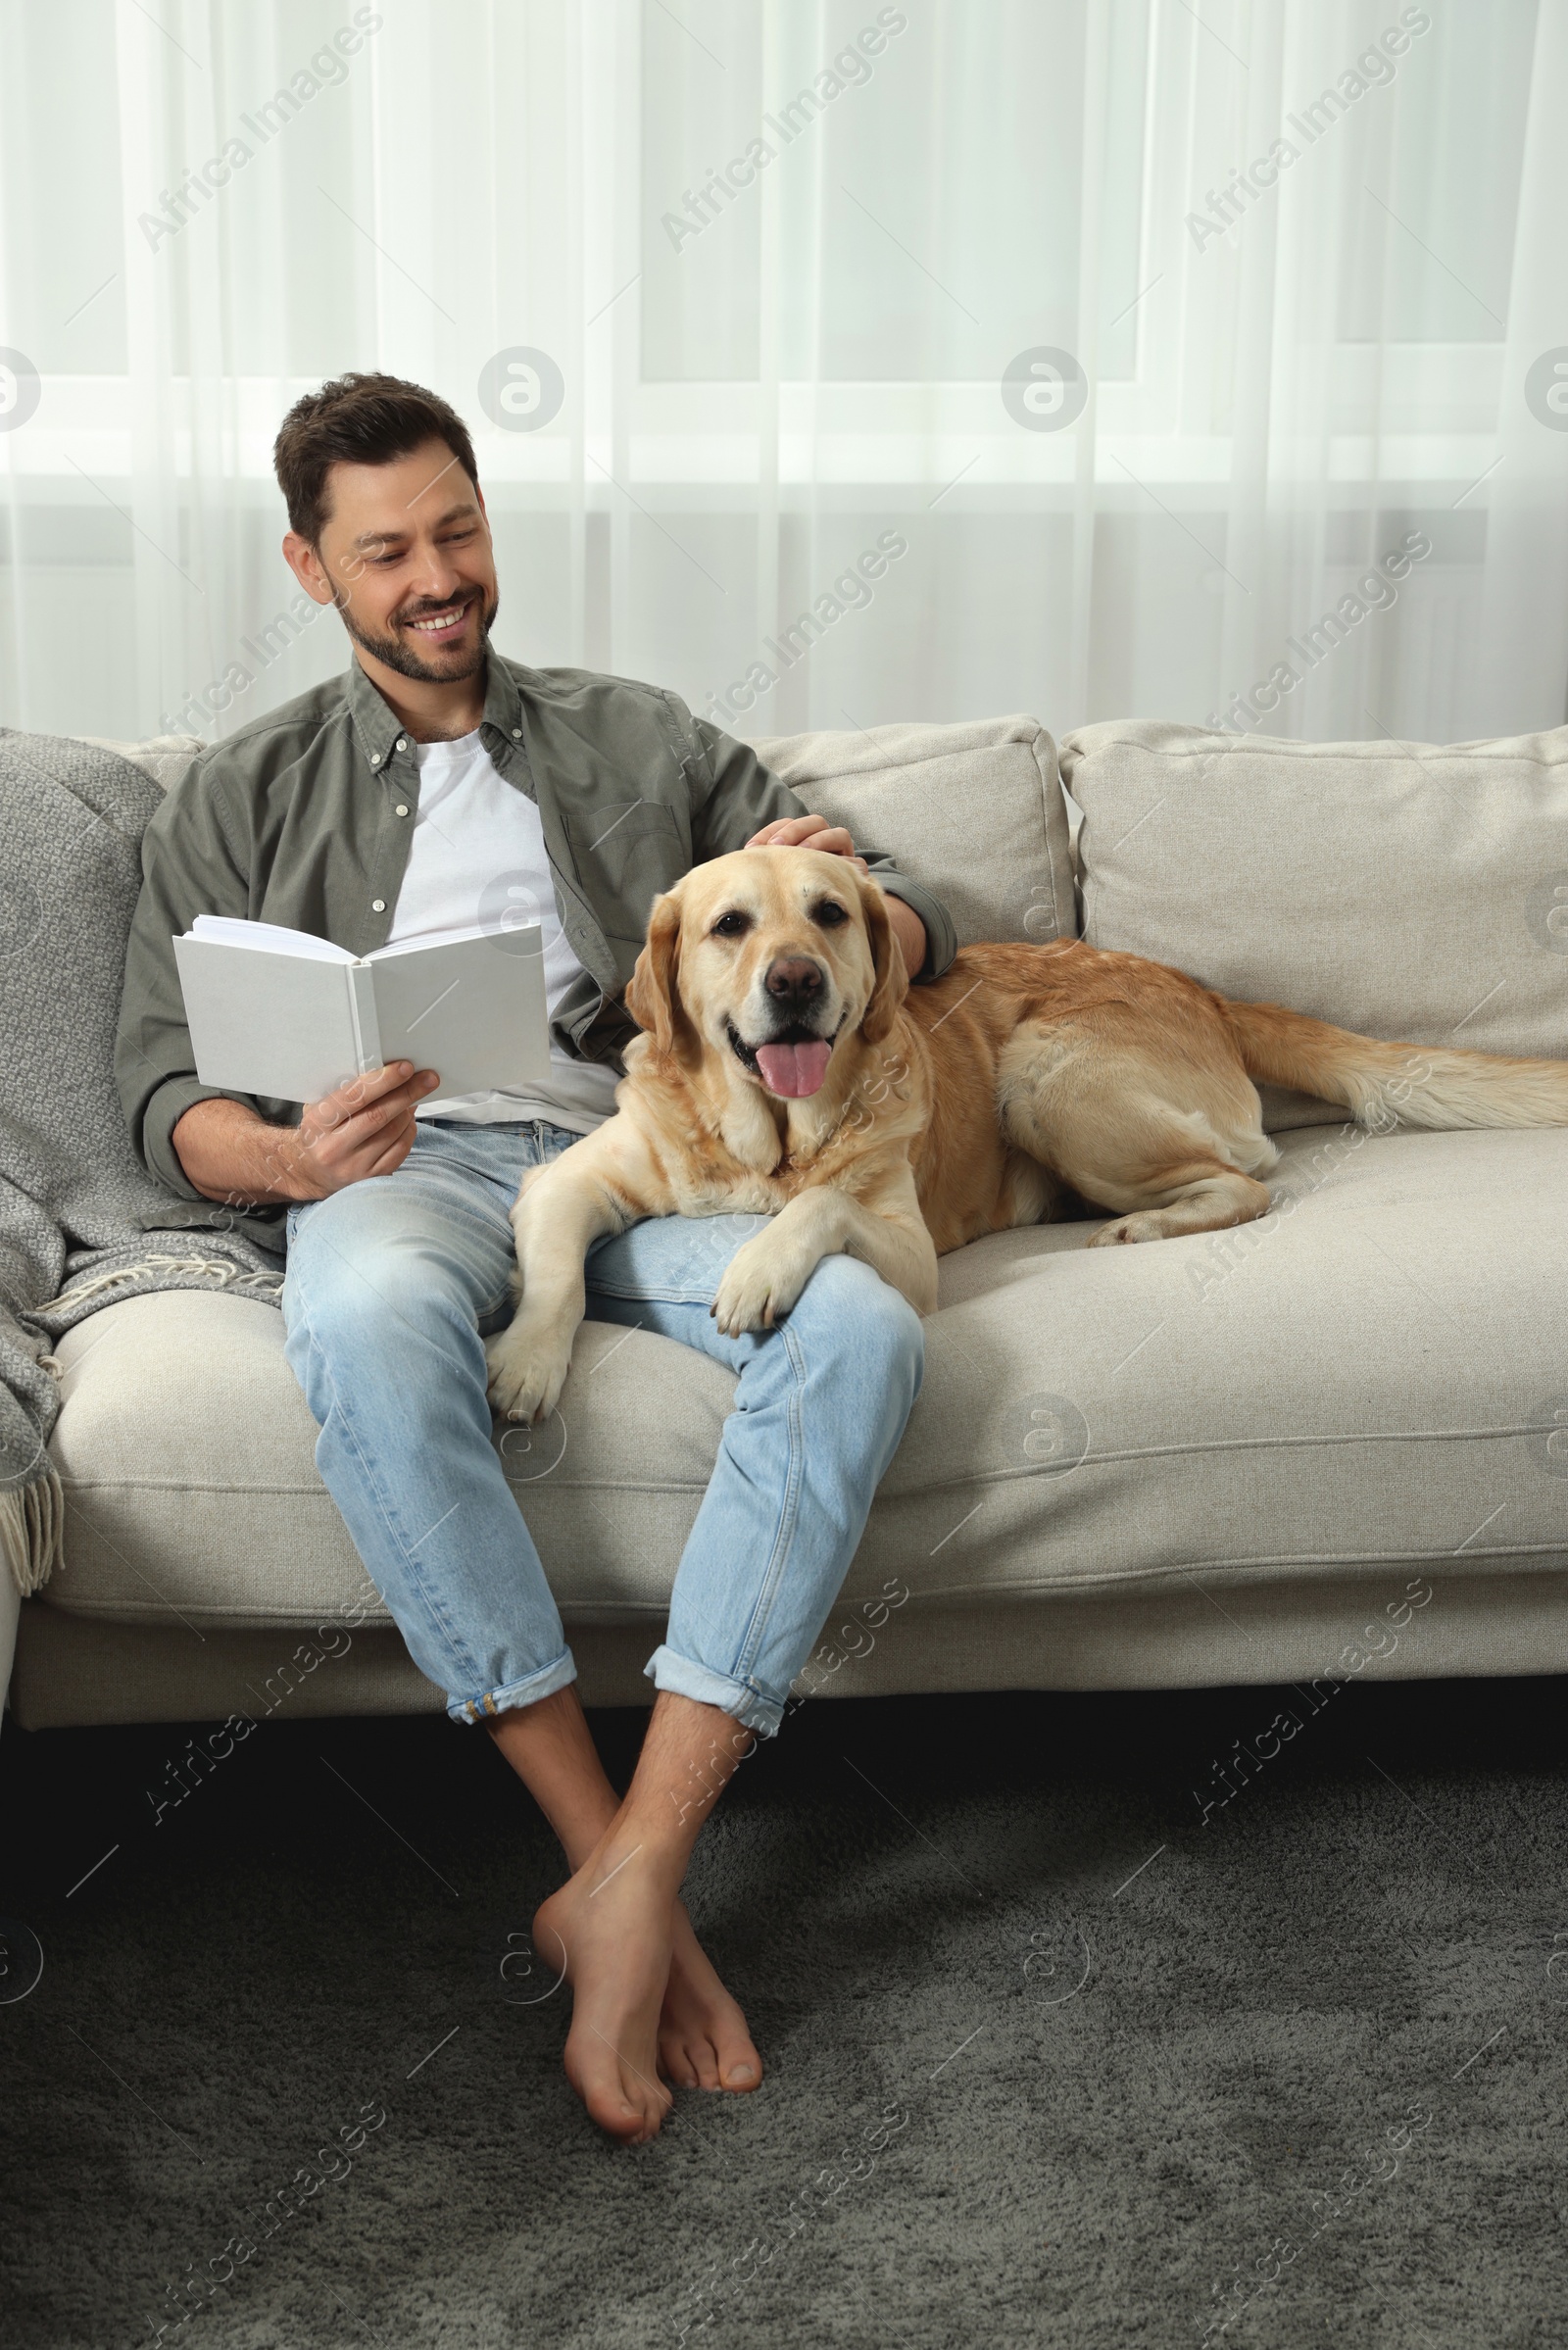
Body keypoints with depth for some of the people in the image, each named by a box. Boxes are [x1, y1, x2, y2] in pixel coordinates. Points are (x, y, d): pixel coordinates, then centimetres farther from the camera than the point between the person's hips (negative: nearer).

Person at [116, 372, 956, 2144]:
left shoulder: (639, 742, 22)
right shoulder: (242, 797, 19)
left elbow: (909, 920, 18)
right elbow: (165, 1090, 9)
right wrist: (295, 1157, -16)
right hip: (397, 1167, -1)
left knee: (860, 1327, -32)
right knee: (370, 1320, -41)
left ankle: (629, 1881, -32)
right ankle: (609, 1861, -31)